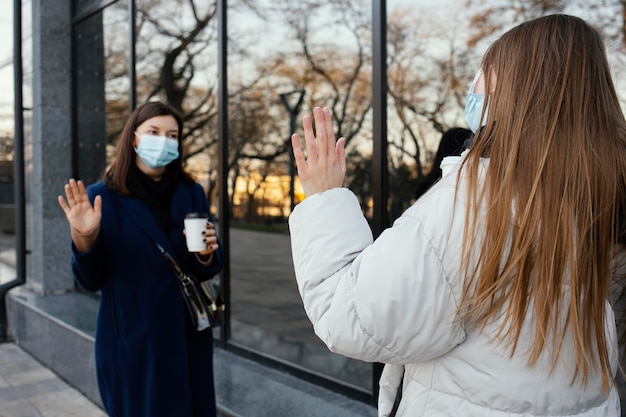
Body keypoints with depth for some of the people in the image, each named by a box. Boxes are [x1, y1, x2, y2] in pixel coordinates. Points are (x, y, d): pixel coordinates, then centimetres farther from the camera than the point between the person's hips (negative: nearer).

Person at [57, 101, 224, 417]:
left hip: (187, 336, 3)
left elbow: (208, 270, 5)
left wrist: (206, 255, -16)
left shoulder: (191, 193, 2)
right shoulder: (103, 196, -8)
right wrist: (84, 239, -25)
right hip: (131, 339, -3)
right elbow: (91, 281, -8)